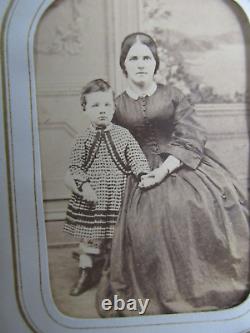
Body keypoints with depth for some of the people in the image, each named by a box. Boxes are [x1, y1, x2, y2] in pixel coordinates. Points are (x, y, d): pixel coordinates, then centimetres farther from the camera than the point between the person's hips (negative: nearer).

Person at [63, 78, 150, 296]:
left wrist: (144, 175, -16)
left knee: (118, 237, 11)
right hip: (91, 197, 0)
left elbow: (136, 158, -1)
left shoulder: (123, 135, -1)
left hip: (118, 196, 0)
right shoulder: (83, 139, -1)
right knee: (88, 236, 11)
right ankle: (86, 272, 32)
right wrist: (83, 186, -17)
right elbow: (75, 168, -3)